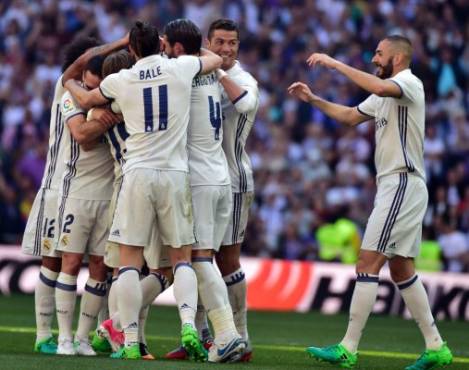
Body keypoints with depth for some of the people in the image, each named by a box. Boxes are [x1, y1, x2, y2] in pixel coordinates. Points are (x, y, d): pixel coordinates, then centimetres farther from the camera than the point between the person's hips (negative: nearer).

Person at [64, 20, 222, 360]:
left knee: (130, 260, 2)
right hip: (175, 174, 1)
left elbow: (87, 100, 24)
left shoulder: (120, 80, 3)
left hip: (138, 174, 0)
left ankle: (130, 341, -5)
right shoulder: (181, 68, 1)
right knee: (182, 258, 9)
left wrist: (70, 84, 45)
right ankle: (189, 325, -10)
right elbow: (216, 59, 23)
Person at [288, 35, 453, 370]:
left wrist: (334, 63, -27)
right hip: (394, 186, 10)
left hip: (402, 184, -10)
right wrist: (313, 99, 20)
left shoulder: (410, 83, -11)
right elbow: (350, 116, 30)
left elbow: (378, 88, -33)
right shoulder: (385, 94, 20)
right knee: (401, 269, 12)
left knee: (368, 264, -12)